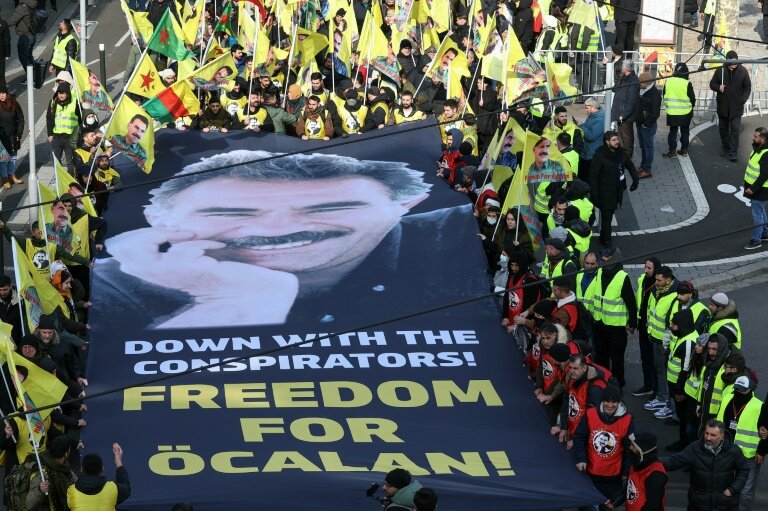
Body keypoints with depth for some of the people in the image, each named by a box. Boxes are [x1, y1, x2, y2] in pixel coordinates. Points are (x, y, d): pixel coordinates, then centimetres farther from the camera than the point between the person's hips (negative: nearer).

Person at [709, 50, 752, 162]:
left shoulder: (743, 71, -4)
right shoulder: (720, 70, -2)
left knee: (735, 130, -7)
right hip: (722, 106, 3)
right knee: (723, 129, 13)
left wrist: (743, 100, -11)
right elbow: (712, 84, 7)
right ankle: (726, 150, 27)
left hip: (736, 107, -2)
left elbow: (748, 88, 2)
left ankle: (733, 153, -6)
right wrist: (718, 87, -15)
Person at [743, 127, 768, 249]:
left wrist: (753, 189, -23)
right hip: (753, 186, 10)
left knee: (757, 214, -2)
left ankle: (756, 240, 6)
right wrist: (747, 183, 17)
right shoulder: (757, 149, 5)